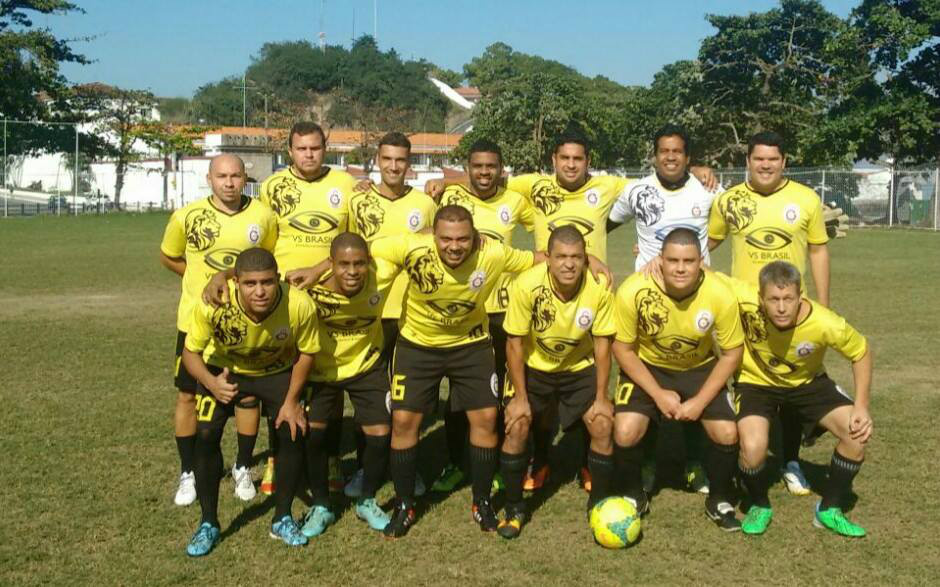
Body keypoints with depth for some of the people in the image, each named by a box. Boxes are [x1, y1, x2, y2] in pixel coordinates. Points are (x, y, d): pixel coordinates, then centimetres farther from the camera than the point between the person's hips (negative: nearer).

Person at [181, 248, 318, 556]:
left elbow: (306, 352, -15)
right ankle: (208, 524, 9)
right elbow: (190, 351, -21)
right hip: (222, 369, 0)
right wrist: (211, 382, -41)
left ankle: (283, 519, 13)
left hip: (278, 371, 1)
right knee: (206, 435, -11)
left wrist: (291, 401, -14)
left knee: (293, 433, -10)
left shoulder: (300, 305, -36)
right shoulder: (213, 304, -38)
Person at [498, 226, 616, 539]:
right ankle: (514, 509, 8)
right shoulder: (526, 285, -29)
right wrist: (520, 397, -16)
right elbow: (515, 342, -18)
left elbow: (602, 343, -12)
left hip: (579, 367, 1)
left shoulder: (599, 288, -25)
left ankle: (599, 505, 13)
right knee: (516, 428, -14)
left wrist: (601, 397, -10)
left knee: (603, 426, -11)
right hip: (533, 366, -1)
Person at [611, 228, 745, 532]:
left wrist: (701, 401, -16)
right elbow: (623, 349, -14)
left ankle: (719, 501, 16)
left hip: (700, 368, 1)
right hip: (646, 367, -1)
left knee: (727, 434, -14)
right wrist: (658, 394, -18)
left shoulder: (721, 294, -26)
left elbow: (732, 352, -11)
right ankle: (634, 496, 12)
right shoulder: (633, 291, -29)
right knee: (625, 433, -19)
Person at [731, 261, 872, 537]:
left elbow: (861, 352, -12)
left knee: (857, 434, -15)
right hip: (756, 381, -1)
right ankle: (759, 506, 7)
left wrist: (861, 407, -16)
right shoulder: (745, 300, -35)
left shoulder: (825, 324, -32)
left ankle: (829, 510, 9)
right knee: (753, 448, -26)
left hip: (807, 382, 2)